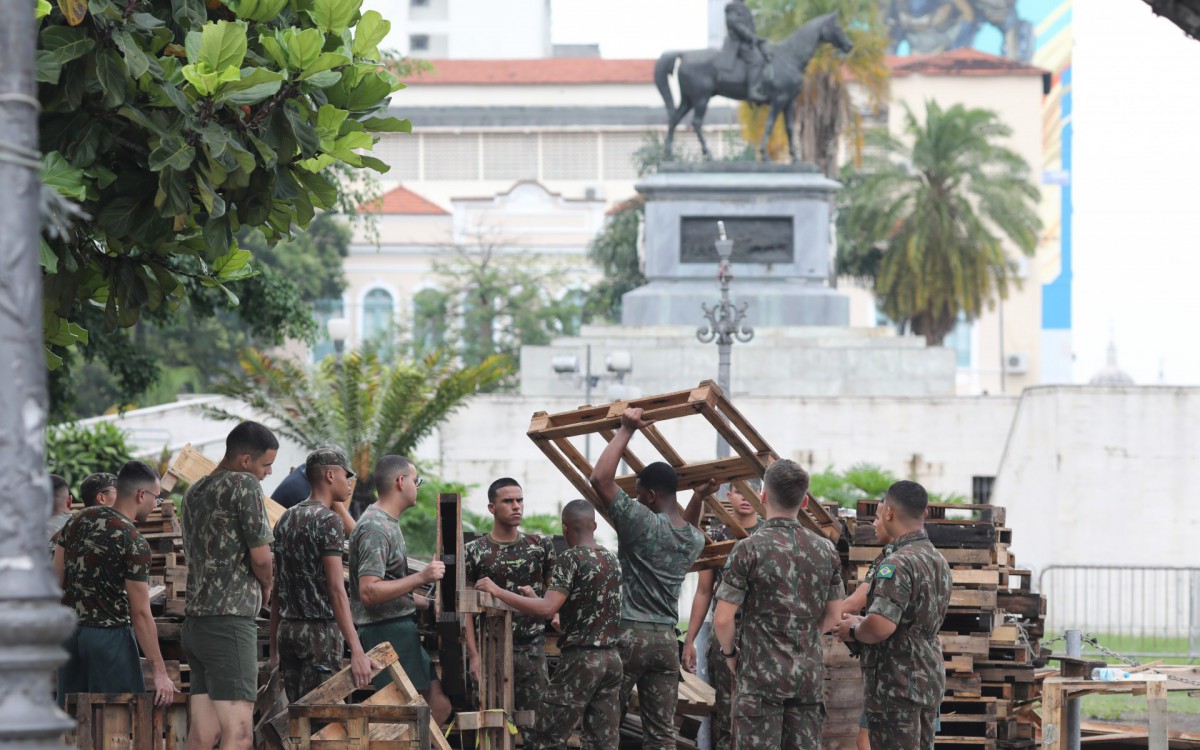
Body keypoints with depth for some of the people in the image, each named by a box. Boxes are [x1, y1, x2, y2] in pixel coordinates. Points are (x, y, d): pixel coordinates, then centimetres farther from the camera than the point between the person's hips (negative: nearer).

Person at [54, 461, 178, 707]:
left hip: (69, 631, 7)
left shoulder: (78, 521, 5)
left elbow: (56, 579, 9)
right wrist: (160, 673, -13)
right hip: (109, 635, -7)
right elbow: (140, 613, -16)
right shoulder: (135, 544, -15)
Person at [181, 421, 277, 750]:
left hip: (195, 620, 8)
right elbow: (260, 555, -11)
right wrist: (267, 588, 11)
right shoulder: (243, 484, -8)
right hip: (230, 619, -8)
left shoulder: (194, 493, 18)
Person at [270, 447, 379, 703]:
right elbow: (336, 590, -19)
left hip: (287, 631, 8)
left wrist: (274, 647, 19)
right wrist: (357, 652, -25)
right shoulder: (328, 521, -11)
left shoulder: (286, 519, 13)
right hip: (320, 632, -8)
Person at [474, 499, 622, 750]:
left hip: (581, 658, -7)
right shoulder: (612, 560, 13)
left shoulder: (571, 559, -10)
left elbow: (546, 610, -20)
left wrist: (498, 591, -15)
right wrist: (536, 597, 26)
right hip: (611, 657, 7)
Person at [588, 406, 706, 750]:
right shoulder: (694, 540, 10)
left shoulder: (642, 522, -12)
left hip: (628, 634, -6)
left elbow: (600, 479, -17)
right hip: (667, 639, 6)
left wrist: (626, 430, -9)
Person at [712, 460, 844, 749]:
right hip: (809, 674, 5)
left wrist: (729, 653, 5)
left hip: (762, 674, -5)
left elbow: (722, 619, -12)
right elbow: (833, 615, 12)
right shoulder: (826, 550, 5)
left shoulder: (750, 549, -11)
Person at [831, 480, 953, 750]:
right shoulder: (938, 560, 12)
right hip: (930, 677, 9)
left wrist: (854, 631, -7)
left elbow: (881, 626, -29)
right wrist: (861, 622, 19)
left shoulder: (898, 564, -19)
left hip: (898, 684, -9)